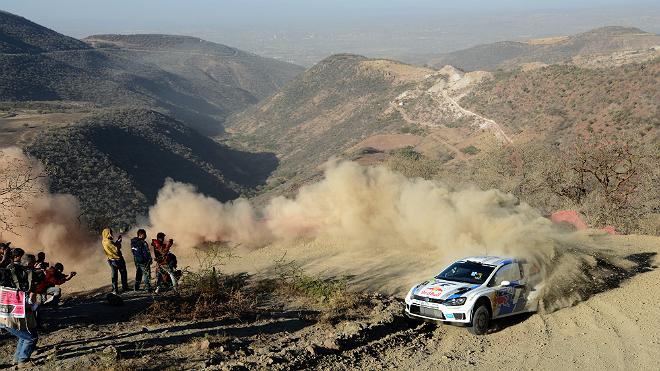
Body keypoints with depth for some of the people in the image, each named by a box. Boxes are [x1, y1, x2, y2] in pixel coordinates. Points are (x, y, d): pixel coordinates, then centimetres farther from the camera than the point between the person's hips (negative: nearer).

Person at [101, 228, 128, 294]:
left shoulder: (104, 242, 3)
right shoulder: (109, 242, -25)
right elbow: (117, 249, -25)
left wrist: (117, 241, 8)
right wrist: (119, 242, -12)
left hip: (111, 260, 8)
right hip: (117, 259, -8)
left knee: (114, 274, 13)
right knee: (123, 273, 9)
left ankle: (115, 289, 12)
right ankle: (124, 287, 18)